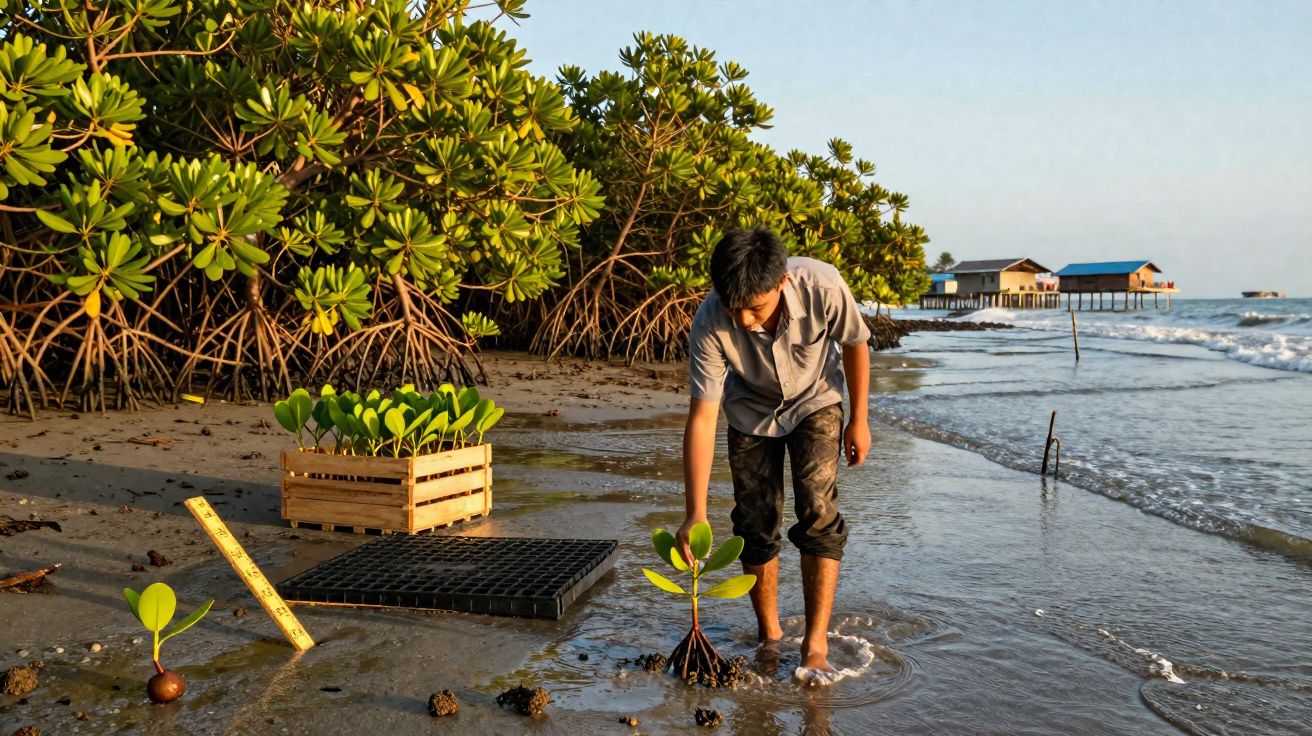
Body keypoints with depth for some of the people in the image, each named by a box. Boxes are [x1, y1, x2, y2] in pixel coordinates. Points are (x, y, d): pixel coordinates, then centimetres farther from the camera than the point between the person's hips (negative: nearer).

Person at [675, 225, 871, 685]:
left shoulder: (822, 287, -36)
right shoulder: (710, 323, -35)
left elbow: (855, 345, -14)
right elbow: (702, 418, -32)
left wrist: (858, 419, -4)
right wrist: (695, 514, -34)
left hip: (815, 402, 0)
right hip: (751, 412, 1)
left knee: (818, 512, -14)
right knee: (755, 524, 0)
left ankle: (816, 644, -5)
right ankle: (768, 636, 20)